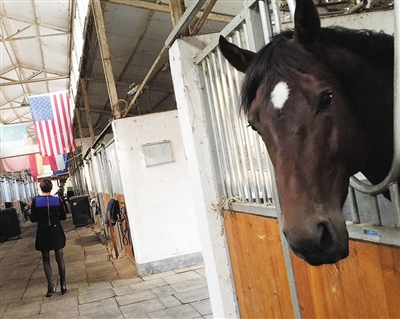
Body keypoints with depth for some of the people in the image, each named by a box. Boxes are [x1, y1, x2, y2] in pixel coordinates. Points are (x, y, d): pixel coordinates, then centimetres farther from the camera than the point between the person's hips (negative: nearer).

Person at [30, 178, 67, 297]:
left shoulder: (35, 201, -9)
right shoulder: (57, 200, -5)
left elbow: (33, 219, -6)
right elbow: (63, 216, 1)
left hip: (43, 233, -1)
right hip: (56, 232, 1)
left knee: (46, 260, 10)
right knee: (60, 258, 12)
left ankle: (51, 284, -4)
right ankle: (63, 284, 15)